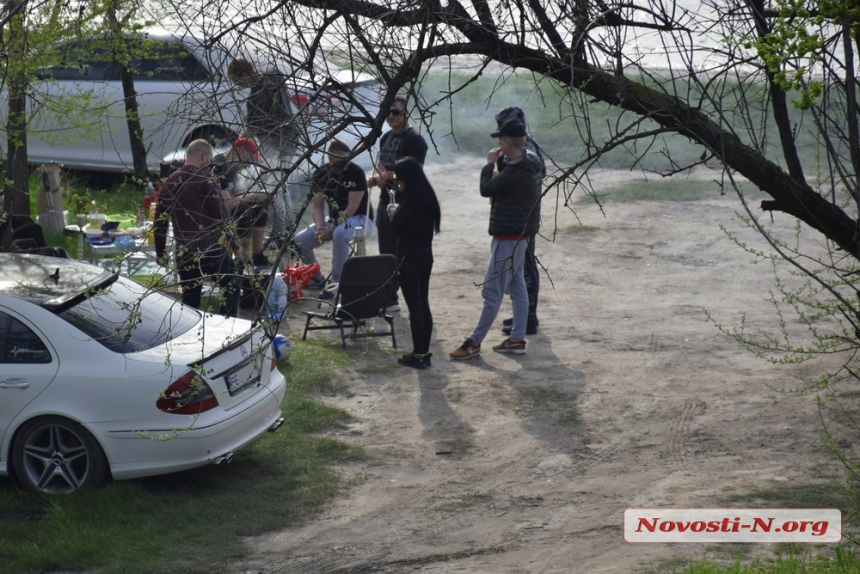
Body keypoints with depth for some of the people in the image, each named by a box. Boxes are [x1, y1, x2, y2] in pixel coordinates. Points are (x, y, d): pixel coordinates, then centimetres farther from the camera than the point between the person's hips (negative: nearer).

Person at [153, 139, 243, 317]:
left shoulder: (171, 182, 7)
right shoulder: (206, 179, -9)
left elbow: (160, 220, 9)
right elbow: (222, 215, -13)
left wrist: (161, 252, 17)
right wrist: (235, 244, -3)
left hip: (185, 253, 5)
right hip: (212, 249, -5)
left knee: (190, 298, 14)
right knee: (231, 286, 13)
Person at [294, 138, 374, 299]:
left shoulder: (356, 173, -20)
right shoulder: (321, 175, -4)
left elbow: (352, 208, -22)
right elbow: (318, 206, -2)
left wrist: (331, 230, -25)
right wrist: (320, 228, -22)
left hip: (360, 219, -6)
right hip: (334, 219, 6)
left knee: (339, 234, -40)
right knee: (300, 240, -9)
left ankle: (337, 282, -27)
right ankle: (317, 279, 12)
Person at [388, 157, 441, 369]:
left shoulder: (411, 199, -18)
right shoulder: (427, 197, 9)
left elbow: (396, 227, -15)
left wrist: (393, 213, 3)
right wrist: (399, 212, 10)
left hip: (409, 259, -9)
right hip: (425, 256, 9)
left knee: (414, 307, -5)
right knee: (423, 305, 12)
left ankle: (418, 355, -2)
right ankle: (424, 352, 18)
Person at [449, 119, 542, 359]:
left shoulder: (515, 171, -24)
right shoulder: (529, 165, 8)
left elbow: (486, 189, -17)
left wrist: (489, 164, -5)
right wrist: (497, 174, 3)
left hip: (508, 237, -11)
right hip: (519, 235, 11)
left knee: (492, 292, -5)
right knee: (517, 288, 14)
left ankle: (474, 342, -1)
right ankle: (517, 339, 19)